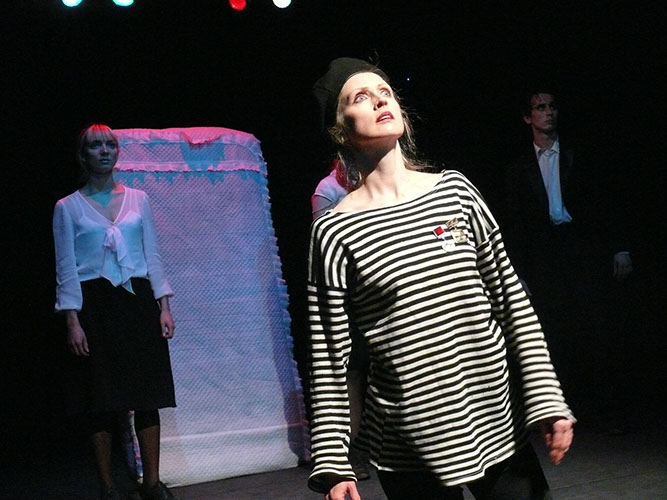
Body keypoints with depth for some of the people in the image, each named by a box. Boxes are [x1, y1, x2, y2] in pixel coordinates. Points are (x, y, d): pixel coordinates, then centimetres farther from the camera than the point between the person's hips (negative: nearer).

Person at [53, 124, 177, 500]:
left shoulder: (138, 199, 11)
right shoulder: (68, 207, 4)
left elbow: (153, 256, 11)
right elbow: (66, 268, 1)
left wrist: (164, 306, 3)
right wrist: (73, 321, -8)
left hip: (138, 300, 2)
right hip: (94, 305, -2)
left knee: (148, 396, 0)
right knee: (101, 400, -1)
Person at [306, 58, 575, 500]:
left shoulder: (455, 190, 3)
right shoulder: (335, 231, -6)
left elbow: (512, 298, 5)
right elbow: (328, 359, -5)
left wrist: (548, 400, 2)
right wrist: (333, 464, -7)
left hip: (500, 425, 3)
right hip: (411, 445, -3)